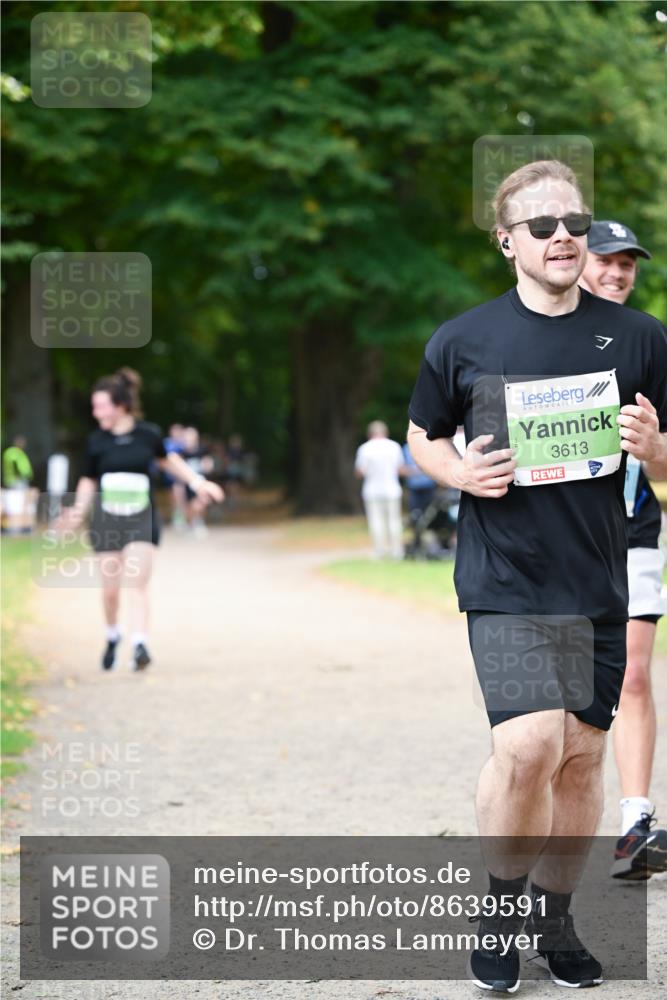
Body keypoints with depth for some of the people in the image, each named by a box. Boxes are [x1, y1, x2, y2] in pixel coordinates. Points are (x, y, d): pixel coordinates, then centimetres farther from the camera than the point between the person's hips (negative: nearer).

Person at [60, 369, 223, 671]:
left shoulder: (148, 434, -4)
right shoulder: (96, 441, -2)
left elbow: (166, 459, 17)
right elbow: (88, 480, 10)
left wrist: (197, 481, 13)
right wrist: (78, 511, -4)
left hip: (141, 521, -1)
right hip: (106, 521, 1)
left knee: (137, 582, -14)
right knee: (110, 589, 5)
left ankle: (140, 646, -18)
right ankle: (112, 637, 31)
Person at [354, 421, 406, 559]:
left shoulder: (365, 448, -5)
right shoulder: (394, 446, 1)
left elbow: (359, 472, -5)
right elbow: (402, 469, 5)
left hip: (372, 490, -1)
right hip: (392, 490, 2)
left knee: (376, 521, 1)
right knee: (394, 520, 7)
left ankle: (380, 551, -5)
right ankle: (396, 551, 6)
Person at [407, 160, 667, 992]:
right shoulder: (462, 343, 0)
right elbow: (423, 438, 13)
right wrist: (462, 474, -9)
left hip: (598, 582, 3)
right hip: (504, 580, -3)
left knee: (581, 757, 8)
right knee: (527, 747, -17)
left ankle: (553, 918, 25)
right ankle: (502, 906, 5)